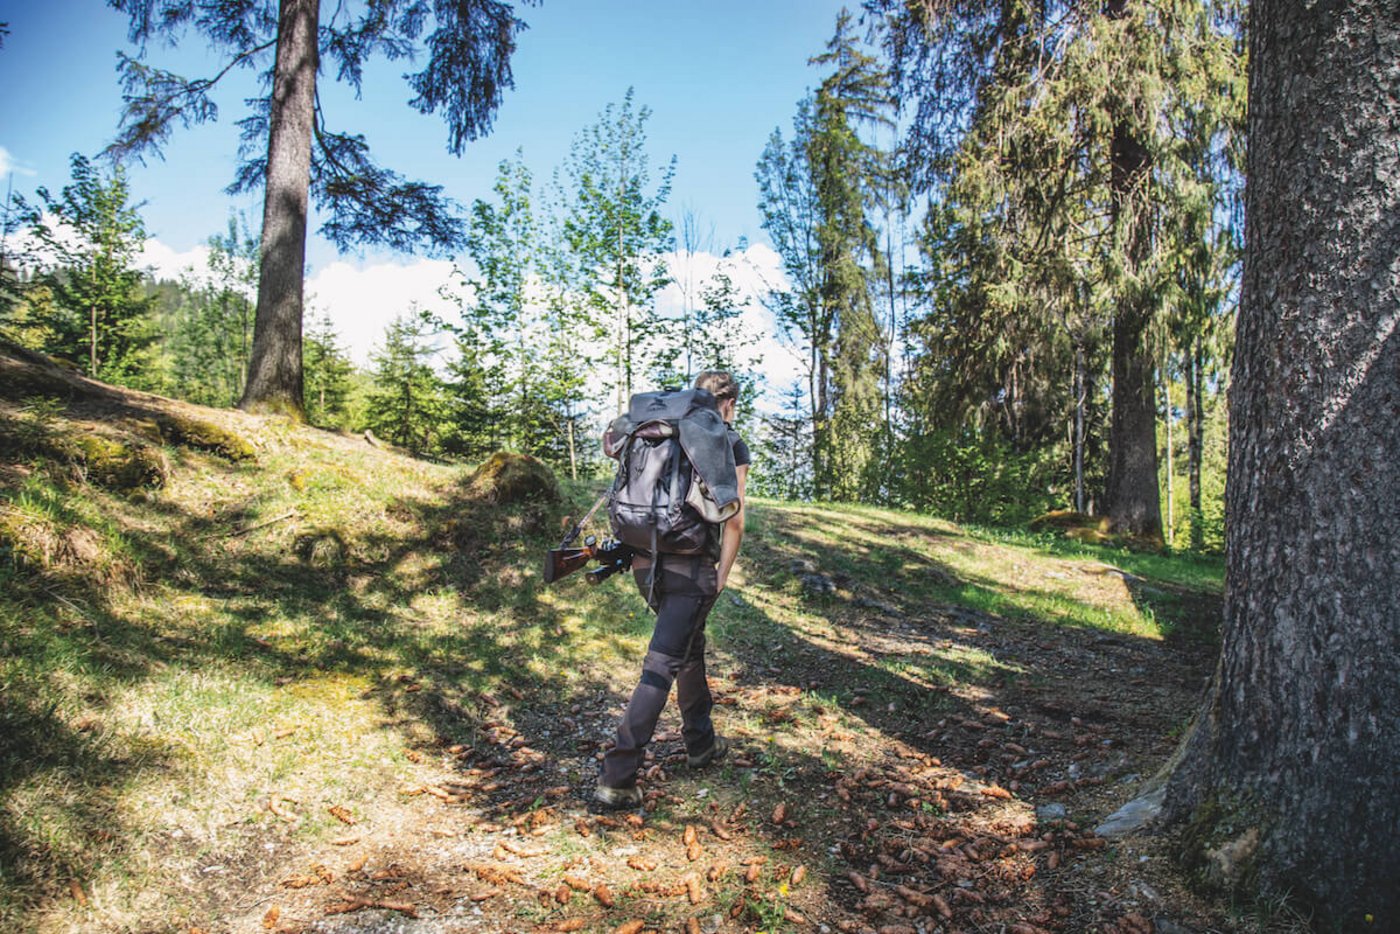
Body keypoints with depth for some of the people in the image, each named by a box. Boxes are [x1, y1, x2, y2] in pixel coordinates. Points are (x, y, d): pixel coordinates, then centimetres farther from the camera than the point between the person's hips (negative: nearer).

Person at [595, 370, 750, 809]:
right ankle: (617, 777, -7)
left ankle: (702, 743, 38)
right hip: (690, 567, -6)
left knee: (690, 649, 24)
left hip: (646, 562, 7)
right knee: (662, 666, -5)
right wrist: (722, 575, 0)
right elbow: (734, 518, -7)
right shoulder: (731, 444, -2)